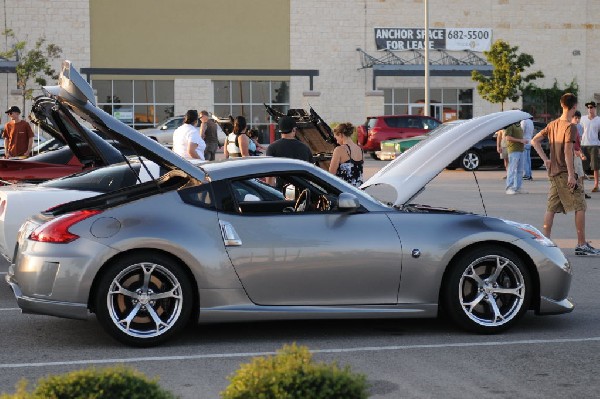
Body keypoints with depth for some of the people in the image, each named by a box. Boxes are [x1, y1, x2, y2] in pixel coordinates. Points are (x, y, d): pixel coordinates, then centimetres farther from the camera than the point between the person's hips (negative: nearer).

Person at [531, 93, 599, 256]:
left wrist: (545, 159, 7)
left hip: (553, 172, 8)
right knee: (580, 207, -2)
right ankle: (581, 245, -3)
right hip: (565, 172, -8)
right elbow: (567, 151, -21)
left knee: (551, 208, 9)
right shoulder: (570, 127, -14)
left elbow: (535, 141, 9)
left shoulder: (552, 124, 9)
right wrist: (571, 175, -20)